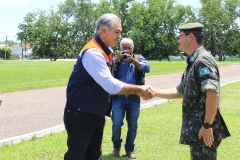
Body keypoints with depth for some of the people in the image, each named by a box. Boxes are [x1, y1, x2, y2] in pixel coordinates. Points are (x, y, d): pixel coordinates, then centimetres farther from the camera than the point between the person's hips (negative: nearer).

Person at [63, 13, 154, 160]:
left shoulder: (105, 51, 7)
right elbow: (111, 85, -28)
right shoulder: (93, 53, -22)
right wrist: (138, 89, -21)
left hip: (96, 114, 9)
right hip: (80, 115, -9)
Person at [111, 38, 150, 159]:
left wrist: (133, 60, -20)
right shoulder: (115, 59, 5)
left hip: (134, 98, 1)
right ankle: (116, 147, 16)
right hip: (119, 97, -1)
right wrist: (116, 60, -18)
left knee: (133, 126, 7)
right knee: (117, 124, -8)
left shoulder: (138, 58, 7)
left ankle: (129, 149, 24)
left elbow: (147, 68, -11)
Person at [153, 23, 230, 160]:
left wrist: (207, 126, -24)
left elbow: (213, 94, -26)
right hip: (196, 129, 10)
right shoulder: (193, 63, 16)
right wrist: (153, 92, 19)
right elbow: (180, 92, 24)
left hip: (204, 130, -10)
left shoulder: (203, 60, -16)